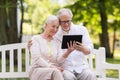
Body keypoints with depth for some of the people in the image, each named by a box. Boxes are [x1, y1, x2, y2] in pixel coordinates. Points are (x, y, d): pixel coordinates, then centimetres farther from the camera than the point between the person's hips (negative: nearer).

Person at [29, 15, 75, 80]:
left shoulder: (57, 42, 17)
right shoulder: (36, 39, 4)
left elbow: (59, 60, 2)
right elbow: (37, 58, -9)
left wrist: (68, 52, -16)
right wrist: (50, 66, -22)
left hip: (53, 71, 3)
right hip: (37, 70, -3)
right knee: (55, 71, -35)